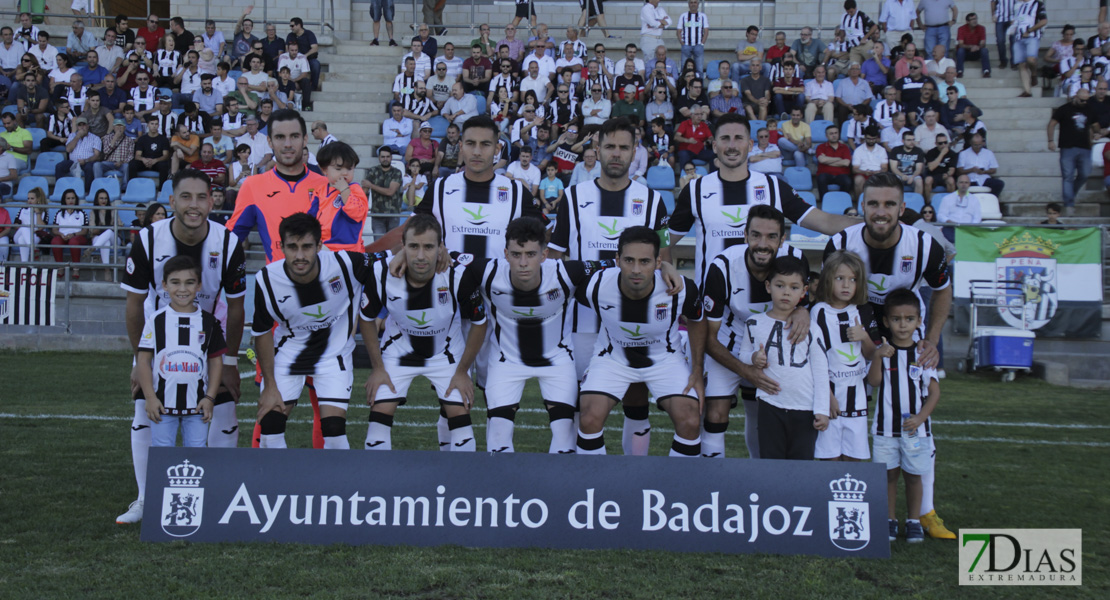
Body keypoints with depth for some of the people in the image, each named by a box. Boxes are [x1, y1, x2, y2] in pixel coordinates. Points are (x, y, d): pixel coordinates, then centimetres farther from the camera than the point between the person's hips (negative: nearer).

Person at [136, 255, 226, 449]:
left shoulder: (209, 322, 3)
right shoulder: (156, 320, -1)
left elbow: (216, 360, 5)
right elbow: (143, 360, -1)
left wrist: (210, 398, -2)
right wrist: (150, 397, -6)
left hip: (197, 404, 1)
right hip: (162, 403, -1)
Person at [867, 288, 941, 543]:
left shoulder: (922, 354, 0)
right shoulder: (882, 351, -1)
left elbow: (934, 391, 0)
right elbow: (873, 381, -14)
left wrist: (920, 418, -12)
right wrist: (878, 357, -30)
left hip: (915, 427, 0)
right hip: (886, 426, 0)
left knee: (914, 474, 7)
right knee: (889, 474, 6)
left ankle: (914, 521, 18)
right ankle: (889, 520, 17)